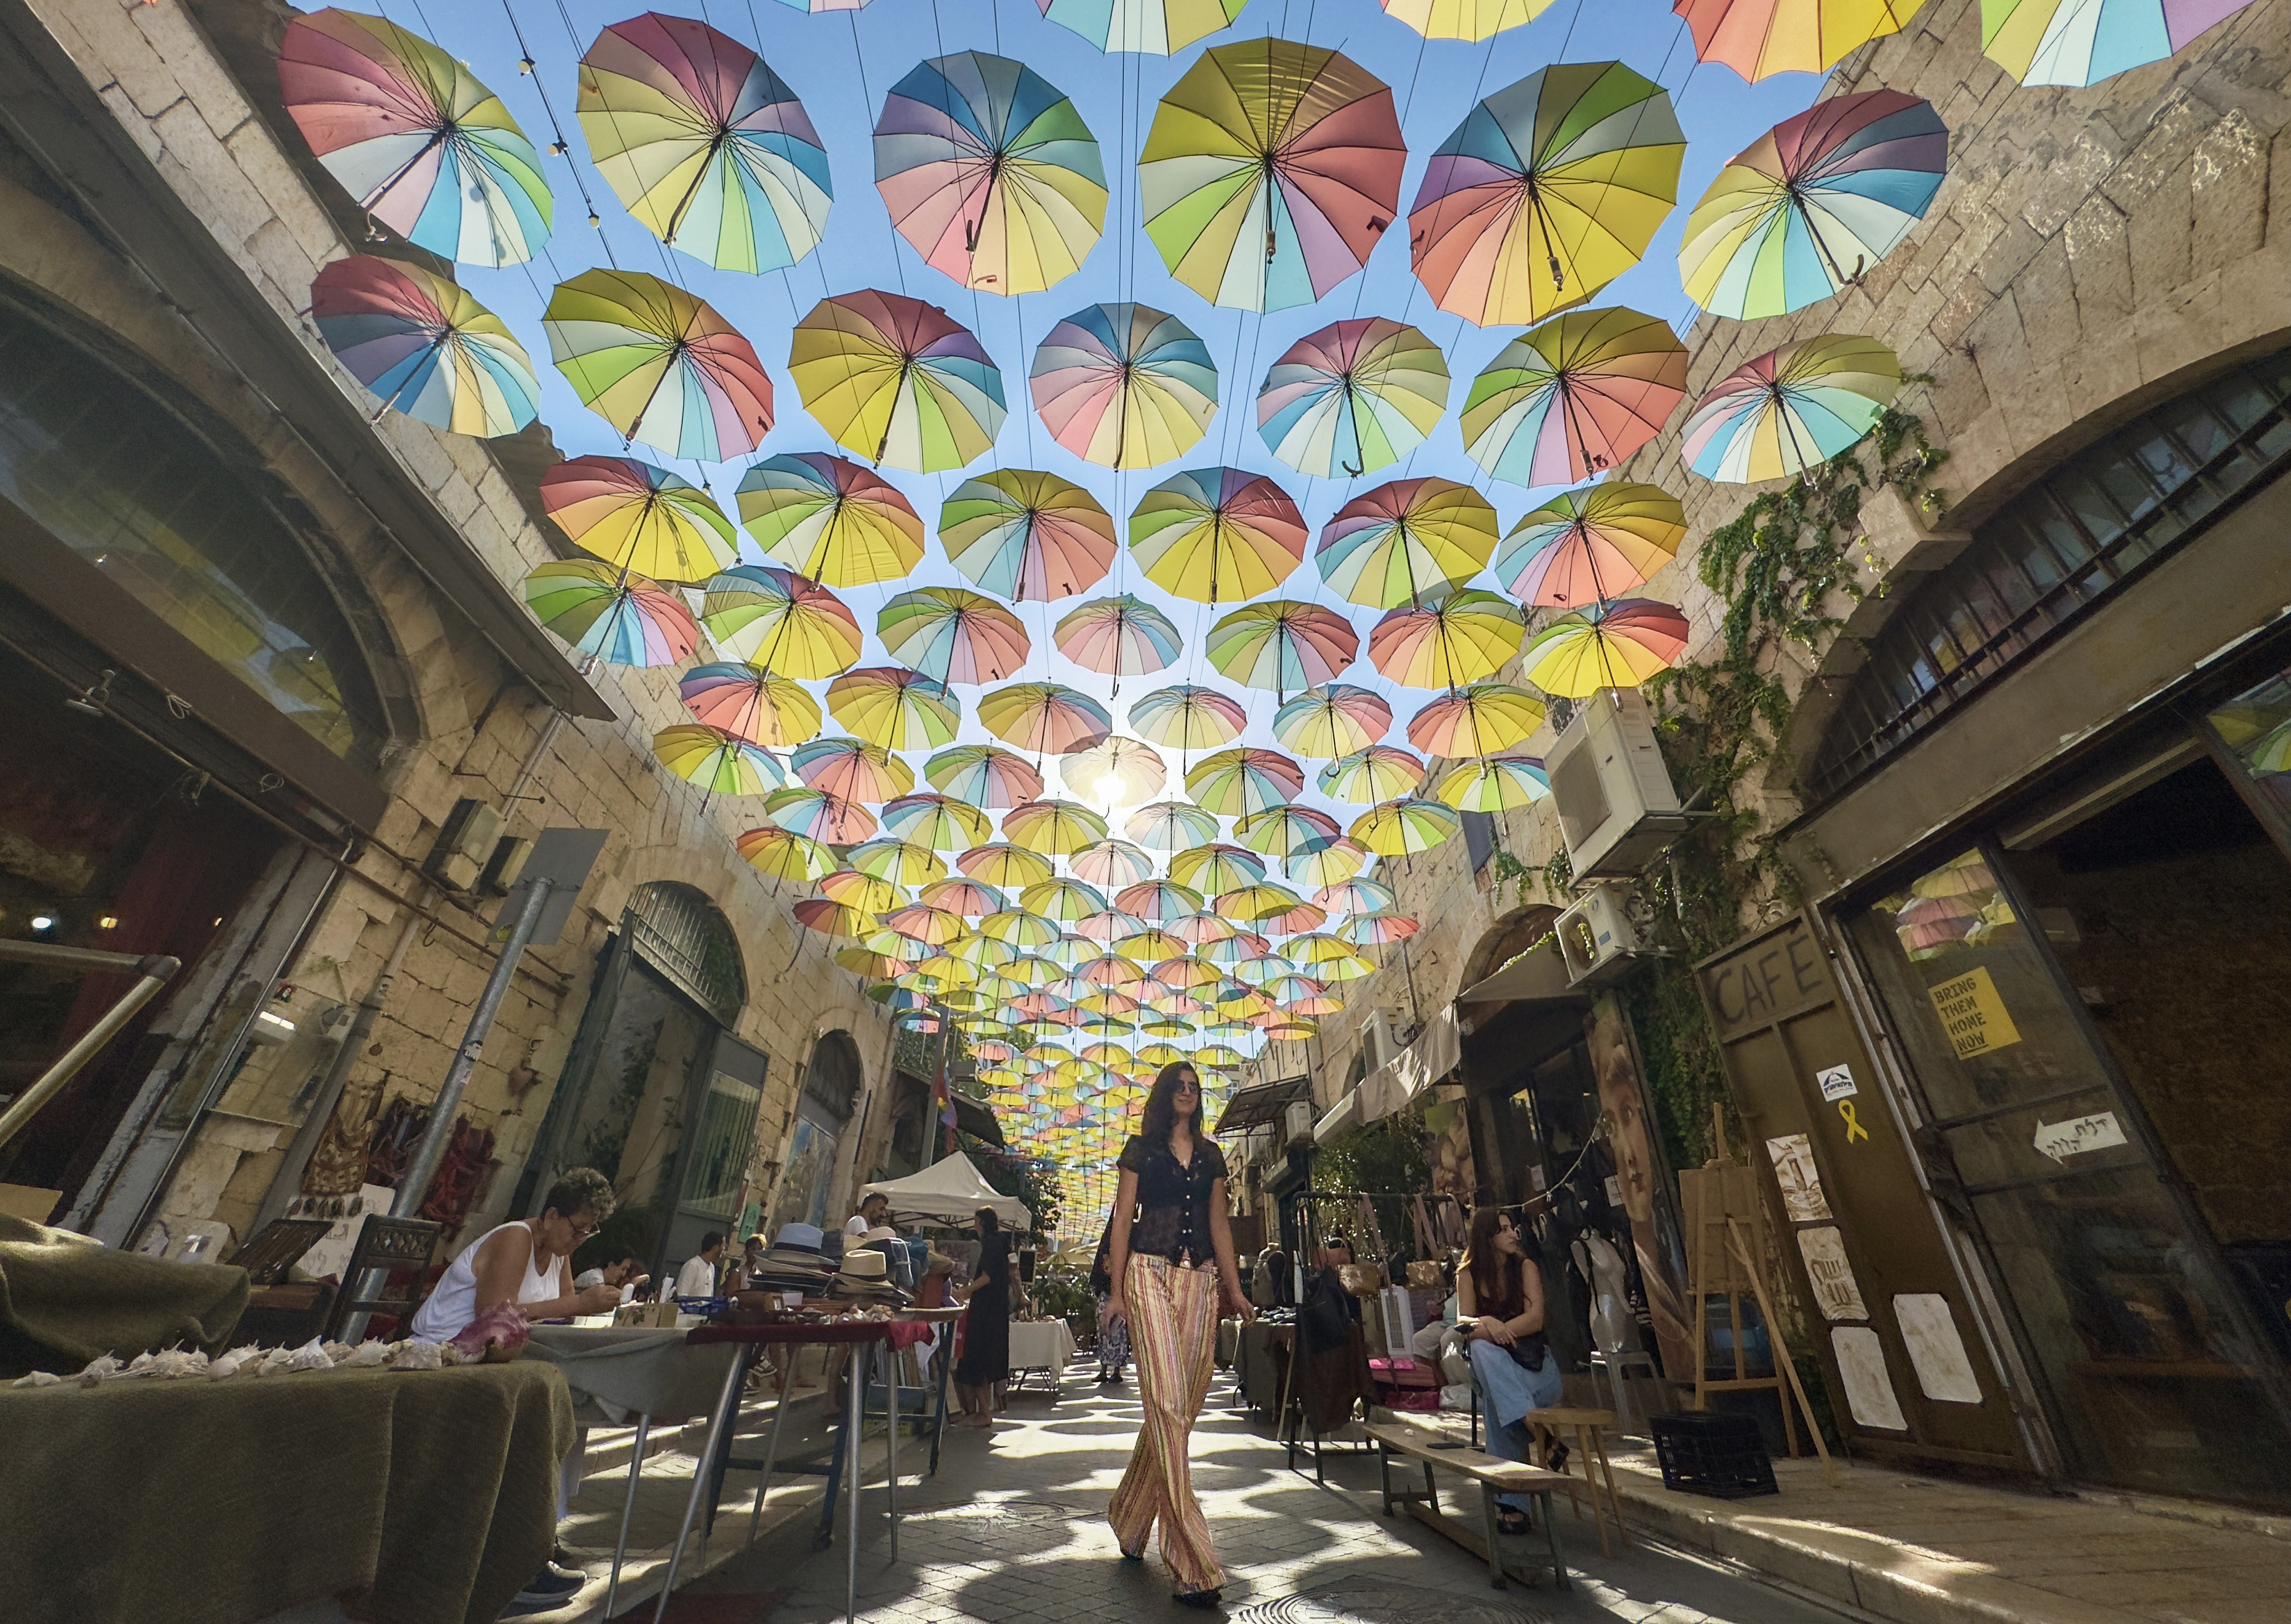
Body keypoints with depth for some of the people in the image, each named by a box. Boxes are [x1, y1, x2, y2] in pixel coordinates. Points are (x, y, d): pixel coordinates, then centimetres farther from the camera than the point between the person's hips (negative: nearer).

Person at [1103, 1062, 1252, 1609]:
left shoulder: (1210, 1155, 15)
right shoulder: (1141, 1148, 4)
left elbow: (1219, 1224, 16)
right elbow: (1123, 1219, 3)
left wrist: (1235, 1289, 11)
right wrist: (1117, 1290, -2)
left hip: (1200, 1279, 4)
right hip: (1150, 1273, -4)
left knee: (1185, 1402, 7)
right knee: (1167, 1402, -11)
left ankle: (1132, 1517, 29)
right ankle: (1192, 1562, -7)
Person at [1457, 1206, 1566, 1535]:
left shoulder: (1525, 1267, 0)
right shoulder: (1469, 1274, 3)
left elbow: (1535, 1319, -12)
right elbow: (1463, 1320, -7)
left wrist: (1495, 1329, -24)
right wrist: (1487, 1323, -31)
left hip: (1532, 1361, -1)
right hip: (1491, 1363, 1)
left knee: (1496, 1401, -34)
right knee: (1482, 1349, -37)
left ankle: (1509, 1503, -32)